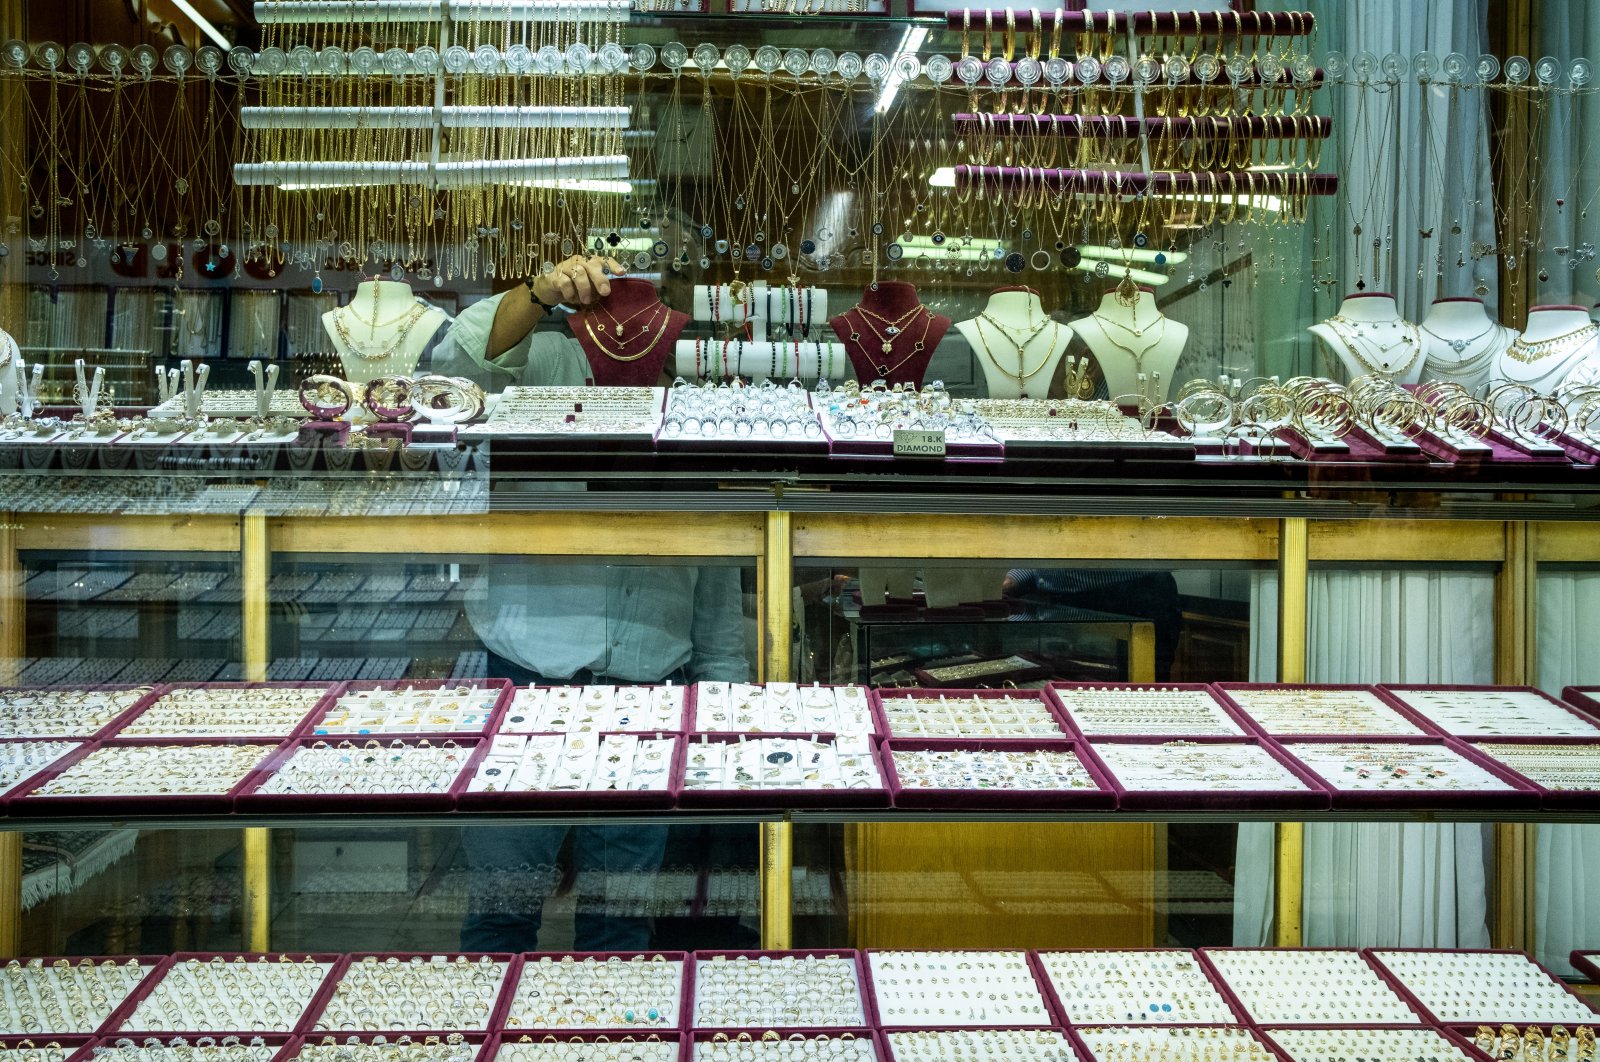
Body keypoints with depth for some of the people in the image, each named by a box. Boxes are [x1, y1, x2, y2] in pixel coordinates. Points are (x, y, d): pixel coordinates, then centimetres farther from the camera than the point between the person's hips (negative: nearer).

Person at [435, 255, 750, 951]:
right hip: (527, 679, -3)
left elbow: (718, 584, 17)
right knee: (500, 902, 2)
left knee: (621, 917, 11)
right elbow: (459, 360, -17)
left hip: (647, 690, 3)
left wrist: (727, 684, 13)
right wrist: (539, 294, -29)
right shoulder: (548, 363, 5)